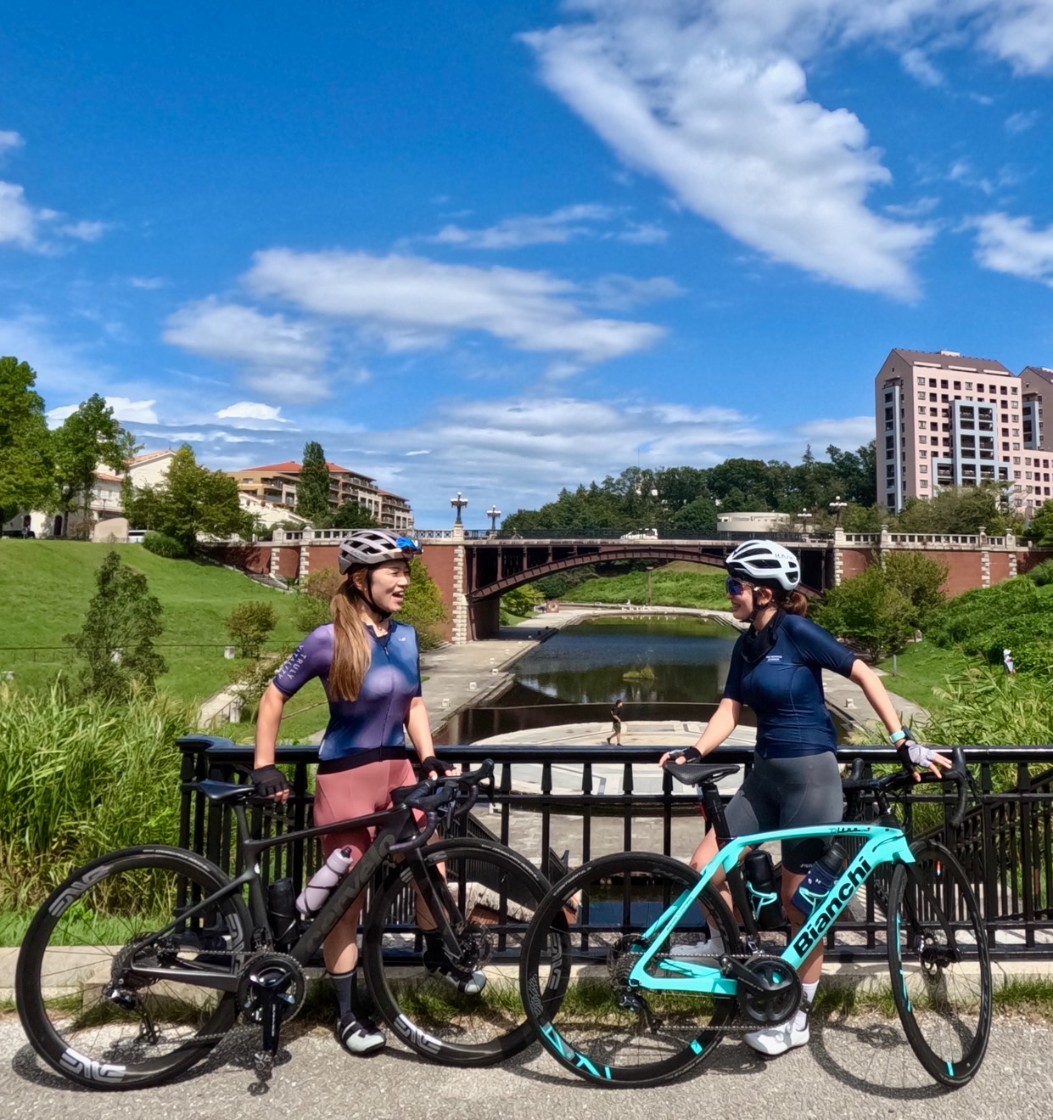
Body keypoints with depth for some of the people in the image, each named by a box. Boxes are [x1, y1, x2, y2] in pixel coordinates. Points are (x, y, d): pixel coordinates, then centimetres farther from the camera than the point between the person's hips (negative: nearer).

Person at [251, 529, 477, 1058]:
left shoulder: (406, 636, 3)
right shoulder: (329, 640, -14)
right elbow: (274, 697, -4)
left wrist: (430, 761, 3)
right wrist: (264, 767, -8)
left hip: (397, 769, 5)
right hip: (345, 777, -5)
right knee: (346, 899, 7)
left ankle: (439, 956, 32)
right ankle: (349, 1014, 26)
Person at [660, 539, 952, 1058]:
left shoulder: (797, 631, -14)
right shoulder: (746, 645, 7)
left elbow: (865, 676, -12)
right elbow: (729, 710, 4)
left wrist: (904, 742, -16)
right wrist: (694, 751, -12)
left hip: (811, 776, -7)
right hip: (766, 773, 7)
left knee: (799, 903, 6)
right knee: (704, 865, -3)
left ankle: (797, 1020, 24)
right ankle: (725, 945, 26)